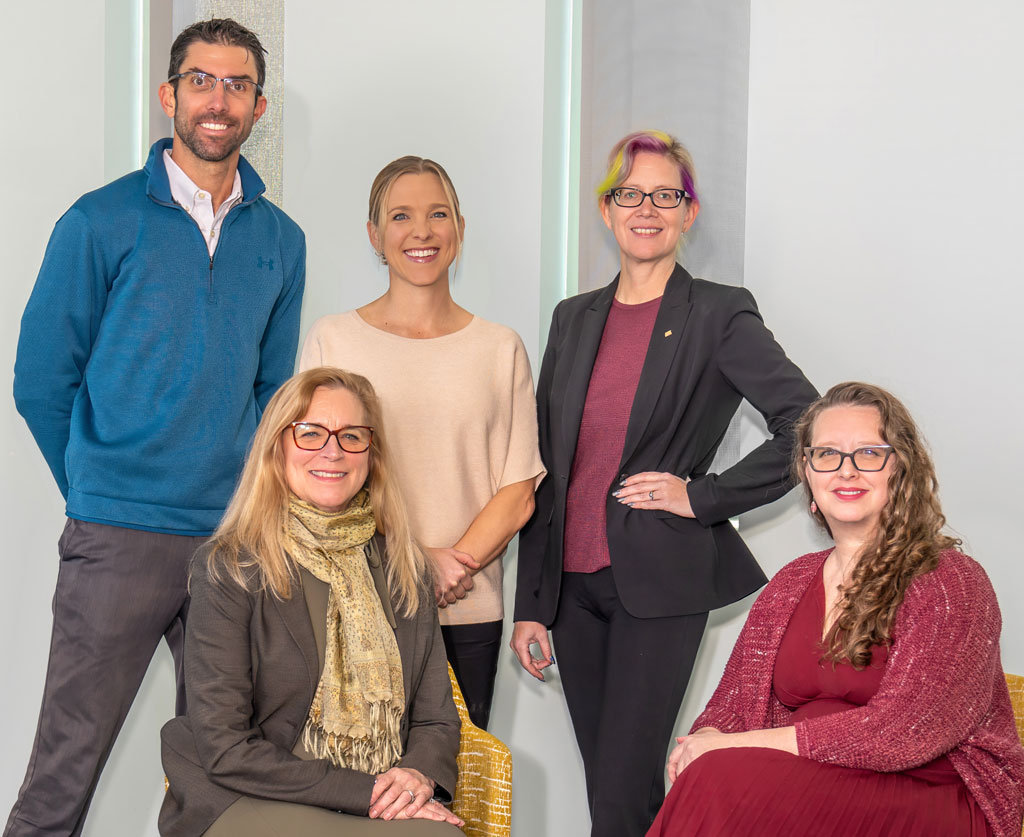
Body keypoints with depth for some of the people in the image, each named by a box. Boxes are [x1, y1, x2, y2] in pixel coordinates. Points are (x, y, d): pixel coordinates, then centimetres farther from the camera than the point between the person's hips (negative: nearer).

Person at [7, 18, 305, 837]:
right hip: (119, 539, -4)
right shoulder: (102, 222, -2)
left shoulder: (280, 240, 10)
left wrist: (244, 496, 9)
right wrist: (99, 493, 7)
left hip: (235, 537, 4)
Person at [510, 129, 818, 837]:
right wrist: (531, 605, 9)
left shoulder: (720, 315, -4)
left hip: (660, 583, -5)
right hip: (573, 581, 5)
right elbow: (543, 469, 12)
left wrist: (703, 495, -11)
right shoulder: (575, 319, 11)